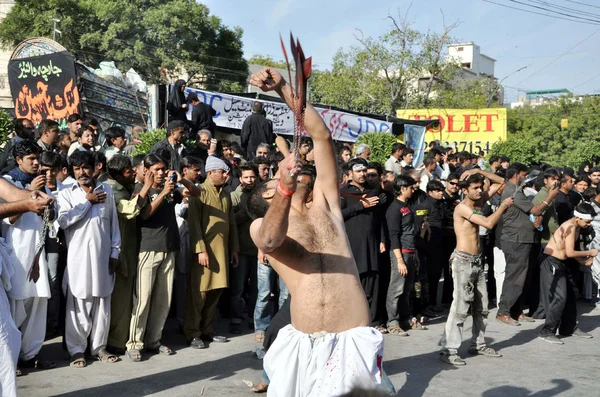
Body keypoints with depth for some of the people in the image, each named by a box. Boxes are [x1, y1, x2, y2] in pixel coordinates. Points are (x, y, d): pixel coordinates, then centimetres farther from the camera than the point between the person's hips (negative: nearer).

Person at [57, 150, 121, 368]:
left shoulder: (107, 190, 8)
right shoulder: (66, 193, 2)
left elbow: (114, 224, 9)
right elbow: (63, 220, -15)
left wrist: (115, 252, 4)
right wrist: (88, 201, -9)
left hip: (103, 256, 2)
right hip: (78, 257, -2)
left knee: (102, 303, 7)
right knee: (78, 305, 0)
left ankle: (99, 346, 18)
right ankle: (77, 349, 9)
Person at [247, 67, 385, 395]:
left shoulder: (324, 206, 14)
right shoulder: (261, 226, 8)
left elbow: (322, 136, 9)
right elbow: (270, 241, -19)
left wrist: (284, 88, 5)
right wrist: (287, 188, -34)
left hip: (352, 343, 1)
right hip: (301, 345, -1)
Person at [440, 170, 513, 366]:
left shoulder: (479, 201, 10)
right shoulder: (462, 207, -14)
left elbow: (500, 182, 15)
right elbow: (489, 223, -24)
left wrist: (479, 172, 1)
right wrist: (503, 206, -10)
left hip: (477, 261, 9)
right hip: (463, 261, -9)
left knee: (481, 307, 13)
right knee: (460, 307, -12)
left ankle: (478, 345, 23)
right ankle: (448, 350, -11)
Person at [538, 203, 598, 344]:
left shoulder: (577, 227, 9)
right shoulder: (570, 227, -20)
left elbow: (570, 251, 13)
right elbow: (570, 253, -23)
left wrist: (583, 260, -1)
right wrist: (590, 253, -11)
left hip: (560, 263, 10)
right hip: (551, 263, -10)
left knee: (571, 295, 16)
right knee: (560, 297, -14)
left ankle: (569, 328, 29)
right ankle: (547, 332, -10)